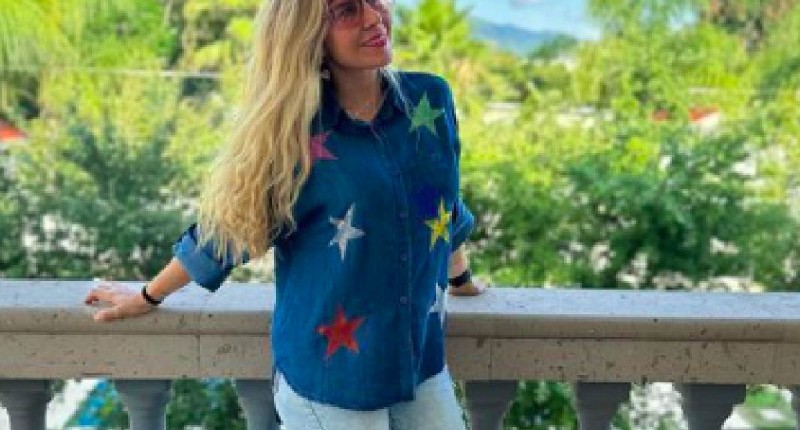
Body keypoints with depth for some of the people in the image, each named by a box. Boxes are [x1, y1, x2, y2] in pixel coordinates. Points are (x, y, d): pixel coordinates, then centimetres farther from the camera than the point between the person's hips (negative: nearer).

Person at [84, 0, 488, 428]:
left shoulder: (431, 98, -4)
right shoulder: (294, 129, -13)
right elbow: (231, 222, -2)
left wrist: (460, 278, 26)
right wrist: (147, 296, 7)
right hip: (327, 375, -4)